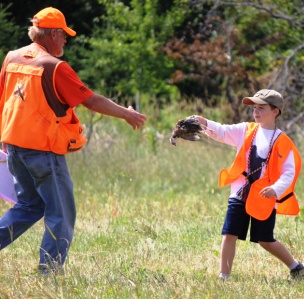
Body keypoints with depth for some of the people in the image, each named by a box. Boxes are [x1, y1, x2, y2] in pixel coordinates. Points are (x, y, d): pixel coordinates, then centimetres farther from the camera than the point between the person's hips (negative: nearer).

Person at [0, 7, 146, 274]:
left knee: (30, 204, 23)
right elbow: (92, 101, -12)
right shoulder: (54, 67, -15)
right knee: (61, 214, 2)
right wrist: (127, 114, -1)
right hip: (43, 149, -7)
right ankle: (49, 272, 1)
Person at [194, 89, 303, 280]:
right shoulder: (246, 131, 6)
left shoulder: (282, 142, -7)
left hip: (264, 198, -4)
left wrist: (276, 189, -28)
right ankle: (224, 276, 2)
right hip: (240, 195, 4)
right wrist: (205, 123, -24)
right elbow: (223, 132, -6)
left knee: (266, 241, 6)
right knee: (229, 234, -4)